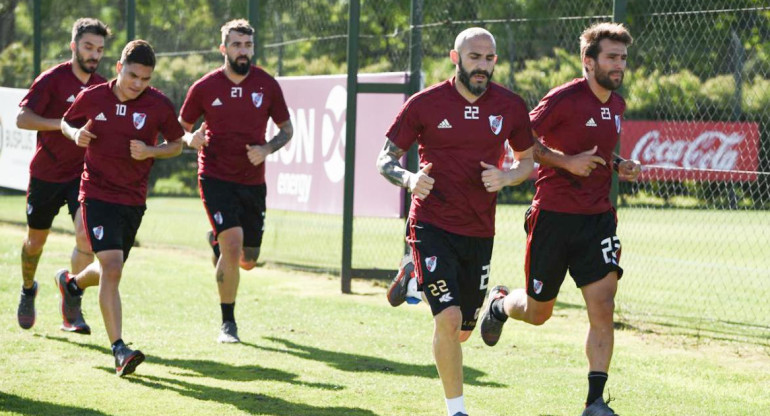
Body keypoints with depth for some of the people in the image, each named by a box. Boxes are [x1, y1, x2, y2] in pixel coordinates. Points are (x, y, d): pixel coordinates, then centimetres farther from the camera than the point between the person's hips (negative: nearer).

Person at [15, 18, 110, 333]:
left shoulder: (103, 87, 5)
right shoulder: (53, 79, -10)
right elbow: (22, 118, -17)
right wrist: (63, 124, -27)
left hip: (83, 174, 2)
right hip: (46, 174, -2)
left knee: (86, 235, -20)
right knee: (36, 240, 13)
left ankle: (72, 303, -4)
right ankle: (28, 290, 42)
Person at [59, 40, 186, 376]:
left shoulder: (159, 105, -6)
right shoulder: (93, 98, -6)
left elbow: (176, 144, 6)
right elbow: (66, 121, 12)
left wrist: (150, 151, -13)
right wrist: (75, 134, -11)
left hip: (134, 200, 3)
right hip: (97, 194, -3)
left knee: (109, 270, 18)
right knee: (112, 268, -19)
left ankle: (71, 282, 54)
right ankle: (118, 350, -21)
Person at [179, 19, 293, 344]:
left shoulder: (267, 85, -1)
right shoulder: (204, 88, -5)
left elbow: (286, 129, 9)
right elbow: (181, 127, 7)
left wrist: (266, 149, -11)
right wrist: (191, 140, -17)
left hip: (252, 180, 3)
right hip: (216, 178, -3)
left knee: (247, 261, 8)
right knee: (233, 244, -20)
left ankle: (216, 241, 46)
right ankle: (227, 323, -5)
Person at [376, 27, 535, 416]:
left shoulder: (511, 107, 2)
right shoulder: (425, 103, -6)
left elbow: (528, 161, 15)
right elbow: (385, 159, 0)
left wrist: (505, 178, -8)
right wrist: (408, 179, -22)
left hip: (479, 231, 4)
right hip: (432, 226, -4)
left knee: (463, 329, 14)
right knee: (449, 318, -19)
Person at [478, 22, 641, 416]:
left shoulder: (617, 105, 9)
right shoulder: (564, 99, -13)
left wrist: (617, 164, 8)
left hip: (597, 217, 5)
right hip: (554, 217, -5)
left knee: (603, 306, -11)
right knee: (537, 313, 9)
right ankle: (500, 303, 46)